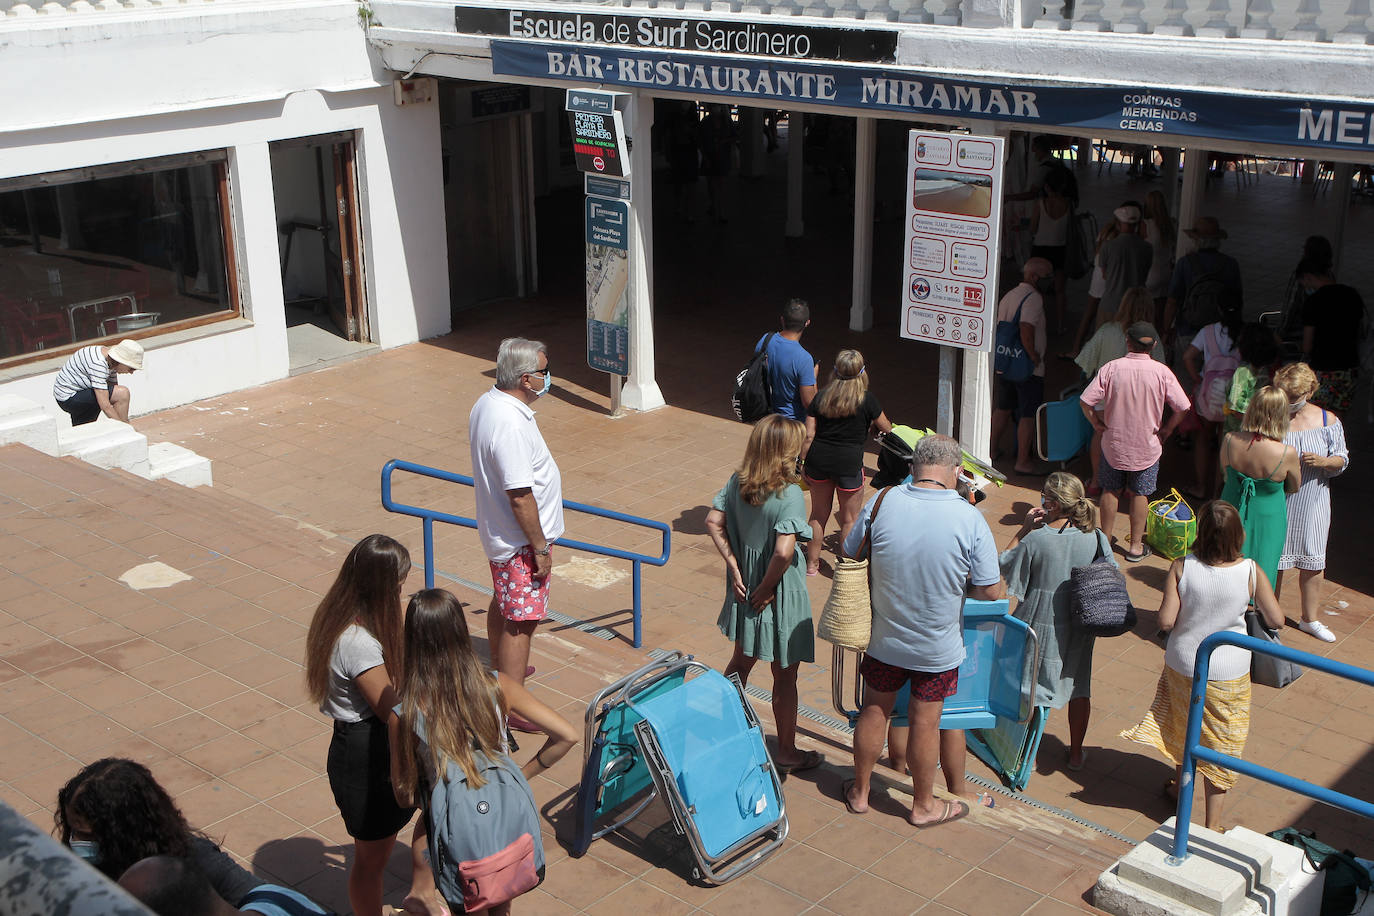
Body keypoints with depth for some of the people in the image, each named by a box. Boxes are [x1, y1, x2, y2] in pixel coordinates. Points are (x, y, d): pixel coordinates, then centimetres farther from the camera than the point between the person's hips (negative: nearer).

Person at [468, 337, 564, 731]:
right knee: (520, 621, -3)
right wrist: (539, 547, -20)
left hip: (497, 532, 10)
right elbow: (520, 495, -29)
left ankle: (502, 670, 45)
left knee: (502, 603, 26)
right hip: (519, 539, -10)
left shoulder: (487, 403, 1)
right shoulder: (511, 424, -31)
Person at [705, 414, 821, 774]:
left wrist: (735, 567, 0)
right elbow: (784, 551, -33)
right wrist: (767, 588, -18)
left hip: (745, 592, 7)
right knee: (784, 677, 11)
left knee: (742, 660, 28)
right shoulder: (790, 495, -25)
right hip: (779, 596, -6)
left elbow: (713, 522, -2)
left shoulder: (737, 482, -5)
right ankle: (786, 754, 26)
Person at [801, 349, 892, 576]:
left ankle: (812, 563, 29)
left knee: (818, 514, 19)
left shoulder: (821, 397, 2)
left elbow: (808, 436, 0)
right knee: (850, 519, 12)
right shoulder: (866, 400, -7)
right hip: (849, 463, -4)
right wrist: (871, 424, 29)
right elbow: (886, 429, 8)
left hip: (818, 461, 4)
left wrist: (804, 464, 9)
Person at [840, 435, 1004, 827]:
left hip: (884, 637, 2)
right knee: (925, 722, 14)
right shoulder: (970, 519, -20)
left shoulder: (883, 502, -15)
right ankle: (924, 804, 32)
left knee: (873, 711, 19)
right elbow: (991, 591, -13)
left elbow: (849, 555, -2)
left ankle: (860, 792, 36)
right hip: (938, 646, -1)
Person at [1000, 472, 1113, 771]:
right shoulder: (1096, 538, -11)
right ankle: (1076, 753, 33)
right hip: (1079, 628, 3)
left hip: (1040, 625, -3)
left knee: (1031, 689, 13)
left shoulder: (1036, 539, -23)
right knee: (1079, 688, 20)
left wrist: (1024, 528, -7)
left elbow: (1004, 565, -8)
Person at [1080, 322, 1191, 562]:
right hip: (1147, 446, 0)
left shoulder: (1111, 368, -12)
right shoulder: (1162, 372, -12)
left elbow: (1086, 401, -16)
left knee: (1111, 492, 15)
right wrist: (1166, 430, 3)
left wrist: (1097, 423, -1)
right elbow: (1182, 407, -12)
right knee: (1139, 494, 12)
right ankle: (1136, 546, 18)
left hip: (1114, 443, 0)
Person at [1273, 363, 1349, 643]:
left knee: (1313, 563, 13)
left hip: (1313, 502, 2)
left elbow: (1342, 460, 3)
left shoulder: (1328, 421, -4)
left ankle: (1310, 619, 31)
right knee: (1272, 560, 8)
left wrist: (1323, 461, -18)